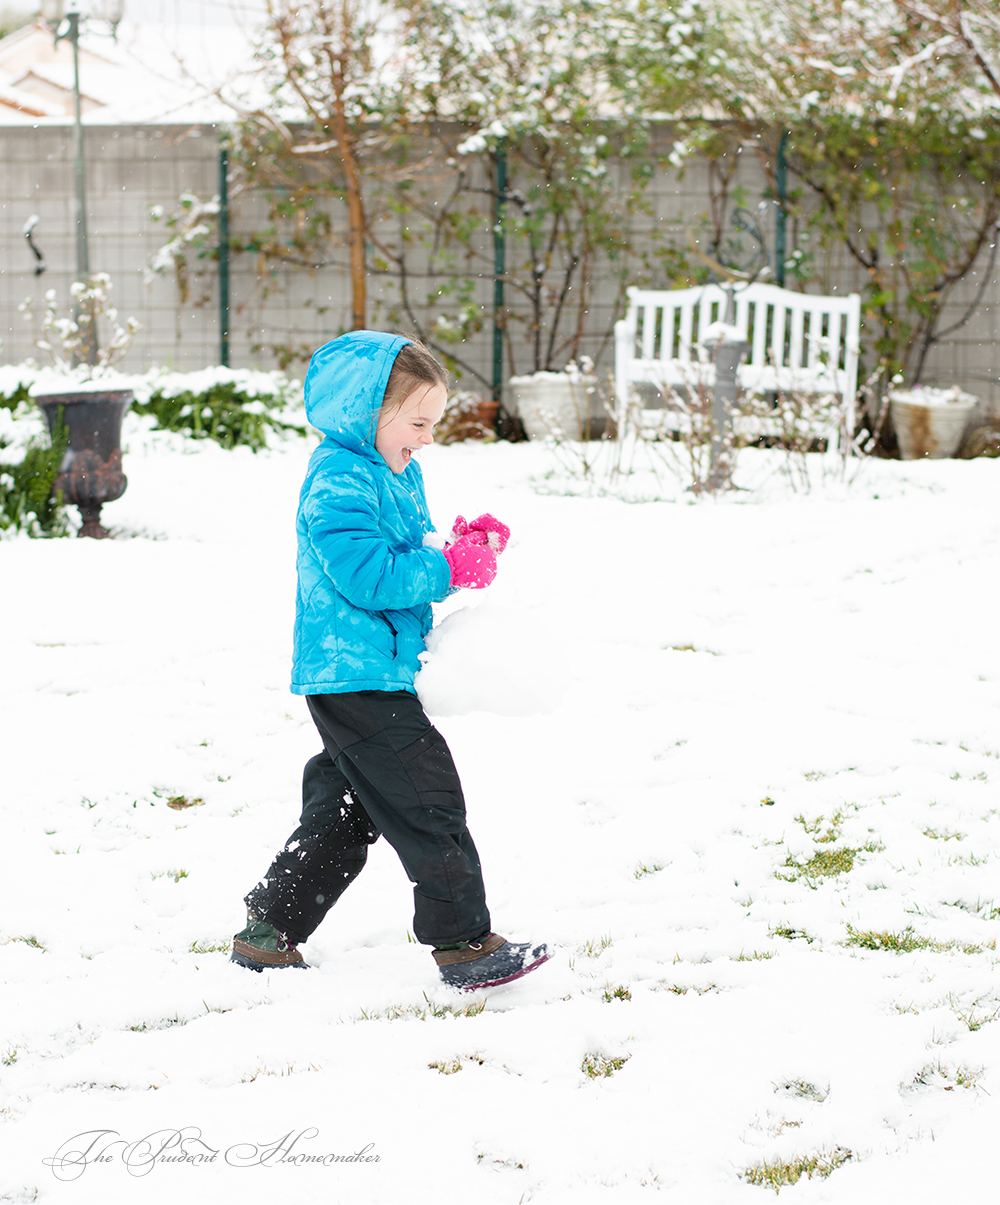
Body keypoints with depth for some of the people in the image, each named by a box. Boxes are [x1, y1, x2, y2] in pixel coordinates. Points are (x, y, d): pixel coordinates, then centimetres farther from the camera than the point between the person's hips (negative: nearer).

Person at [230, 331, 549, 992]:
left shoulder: (394, 472, 14)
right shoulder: (340, 483, -18)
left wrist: (468, 545, 3)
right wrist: (451, 567, -19)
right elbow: (368, 576, -24)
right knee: (427, 801, -9)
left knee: (346, 811, 15)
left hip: (365, 677, 11)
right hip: (356, 675, -11)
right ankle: (465, 942, -4)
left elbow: (408, 554, 22)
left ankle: (268, 934, 22)